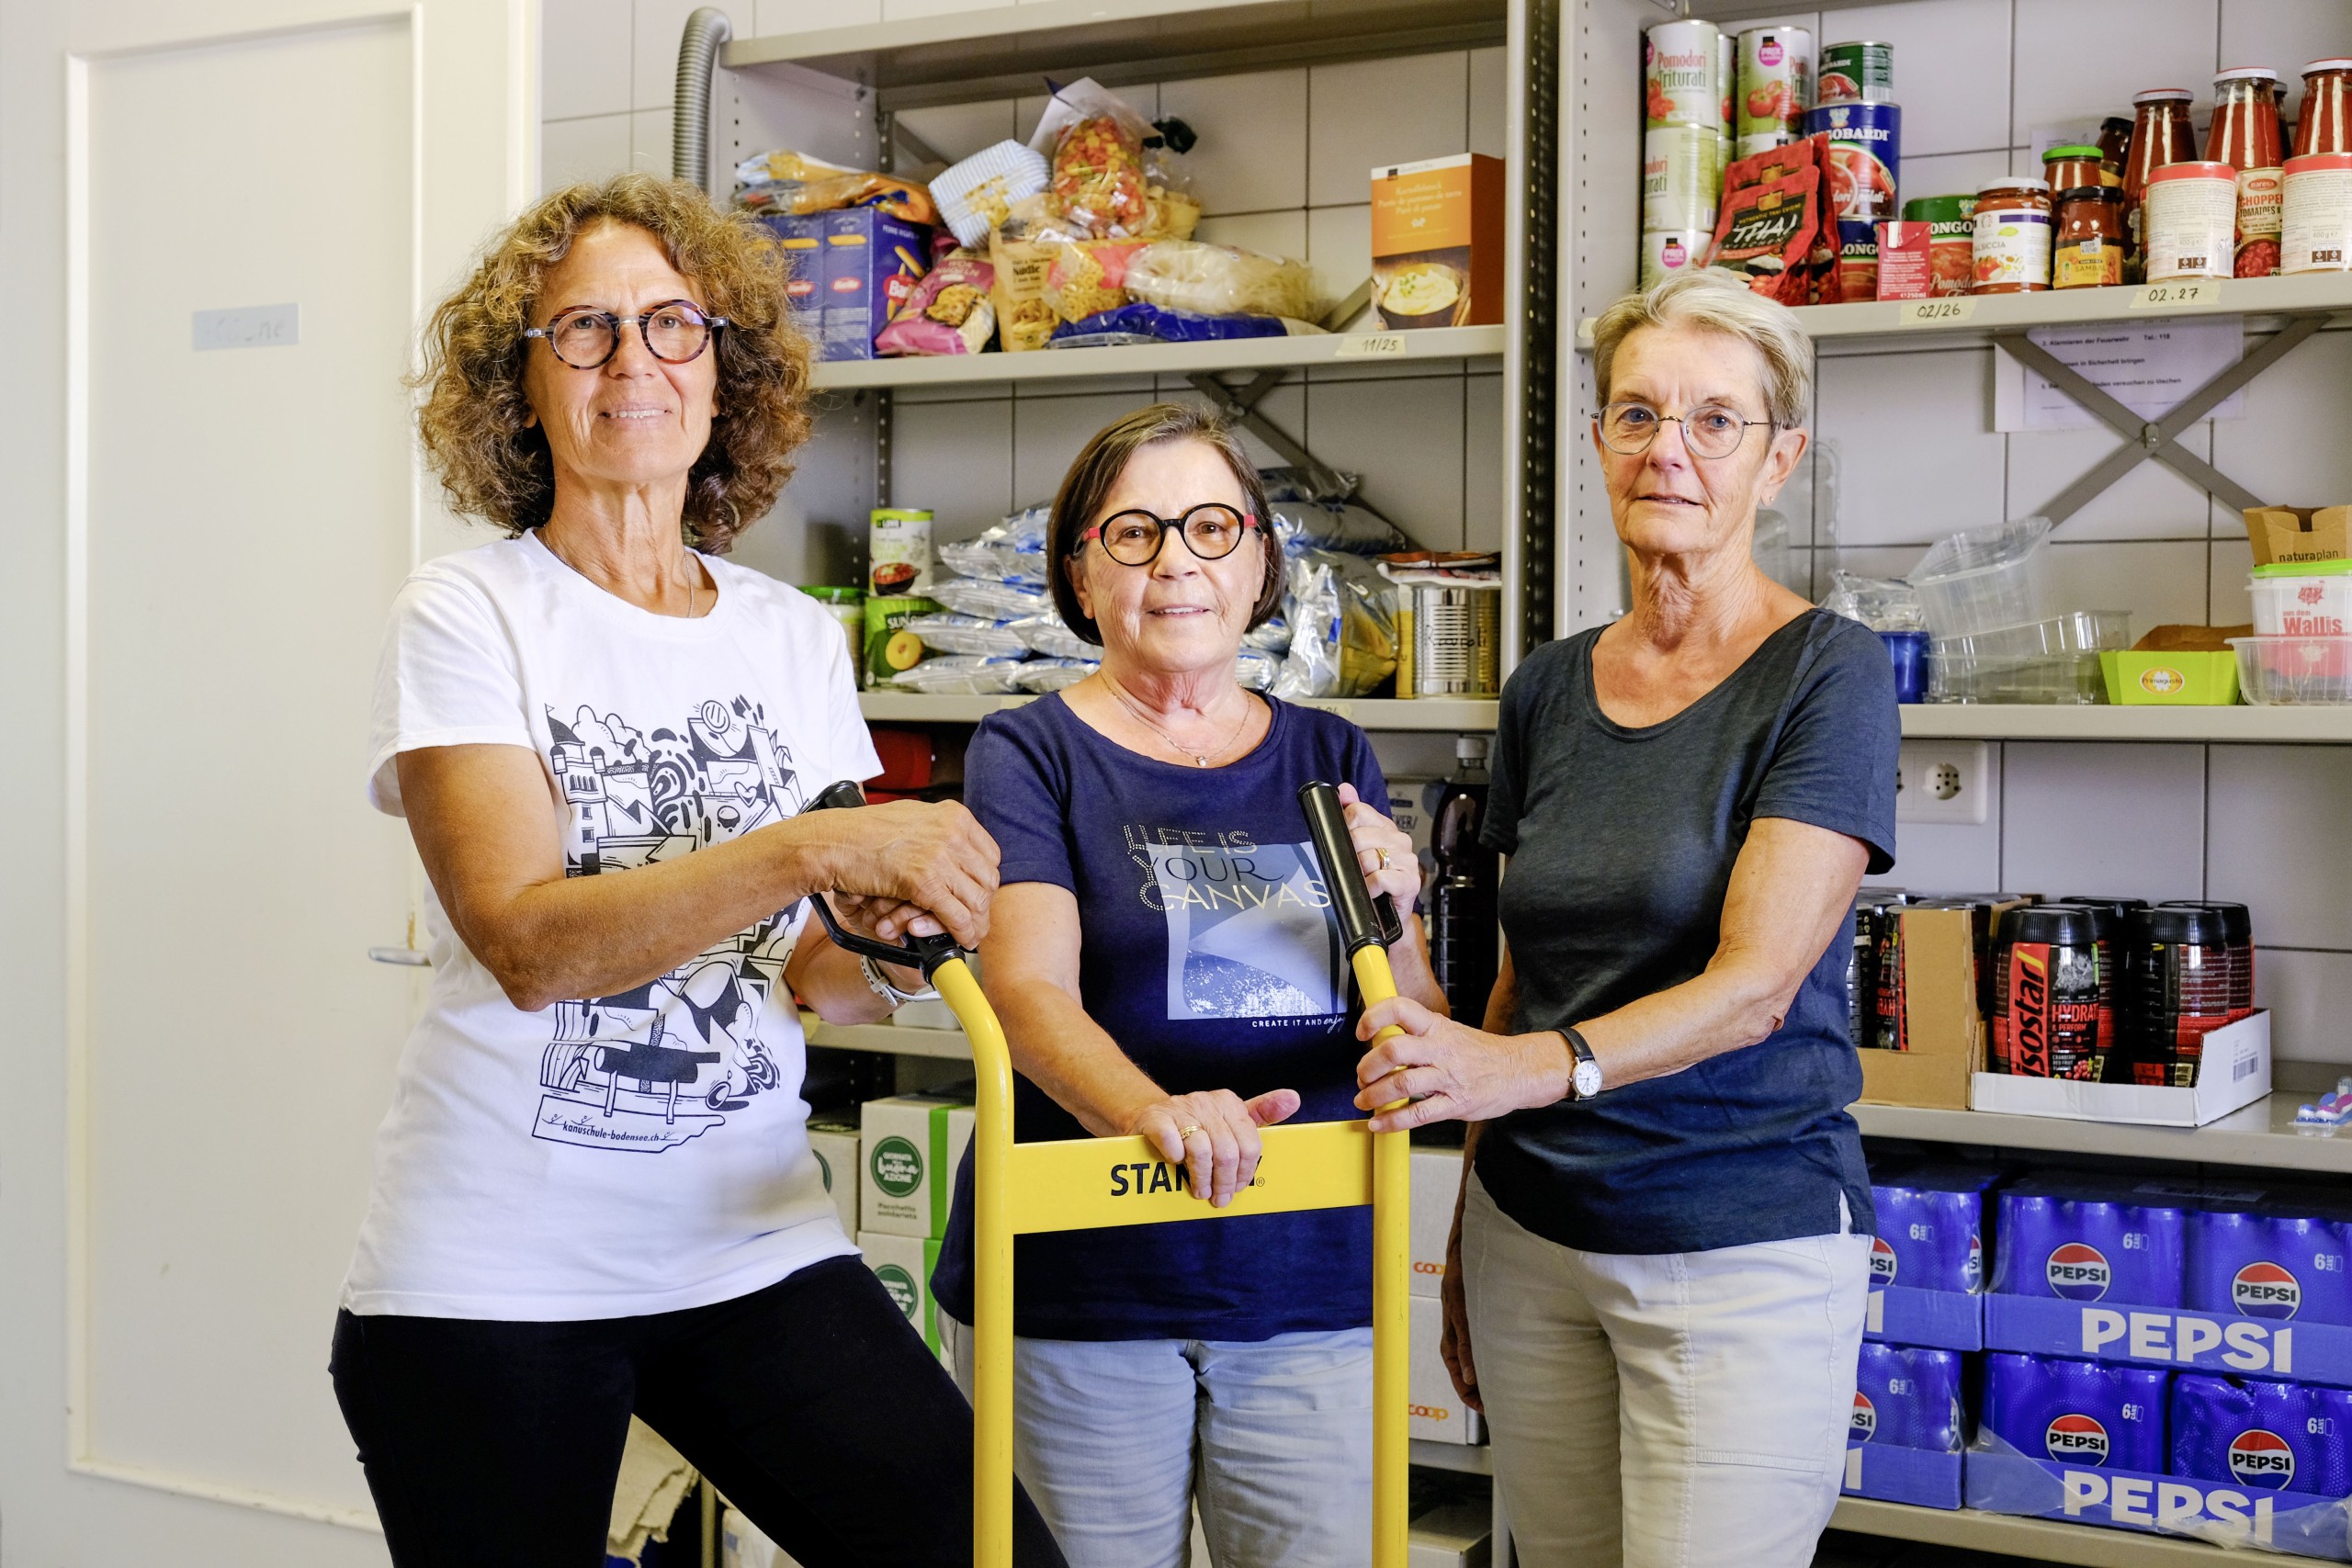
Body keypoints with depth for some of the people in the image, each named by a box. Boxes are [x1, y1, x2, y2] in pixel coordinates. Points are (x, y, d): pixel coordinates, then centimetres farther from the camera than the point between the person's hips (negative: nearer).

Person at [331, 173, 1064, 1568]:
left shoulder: (797, 637, 7)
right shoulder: (469, 615, -5)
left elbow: (808, 969, 11)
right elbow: (526, 944, -19)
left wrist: (869, 954, -12)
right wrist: (818, 849, -30)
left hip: (754, 1242, 3)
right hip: (492, 1281, -3)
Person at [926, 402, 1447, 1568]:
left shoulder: (1331, 761, 10)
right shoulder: (1030, 756, -1)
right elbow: (1028, 990, -17)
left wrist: (1390, 922, -13)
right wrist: (1153, 1113, -37)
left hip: (1313, 1291, 3)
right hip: (1076, 1292, -3)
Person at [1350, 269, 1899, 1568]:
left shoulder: (1825, 673, -9)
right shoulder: (1549, 690, 8)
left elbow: (1756, 981, -18)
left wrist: (1531, 1067, -32)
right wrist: (1466, 1239, 13)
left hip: (1746, 1247, -5)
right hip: (1532, 1234, 5)